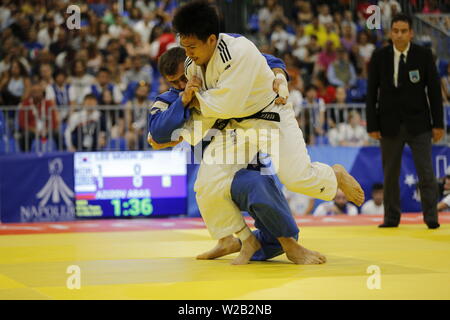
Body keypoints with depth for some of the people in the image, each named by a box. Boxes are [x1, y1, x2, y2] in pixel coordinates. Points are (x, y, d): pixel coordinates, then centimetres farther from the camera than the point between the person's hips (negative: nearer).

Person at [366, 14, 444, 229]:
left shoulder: (424, 56, -1)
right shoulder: (379, 57, 0)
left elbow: (434, 90, 1)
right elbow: (371, 93, 2)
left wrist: (438, 123, -3)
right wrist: (372, 125, -2)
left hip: (418, 123, -1)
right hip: (390, 124, 1)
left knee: (426, 172, -4)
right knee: (390, 174, 5)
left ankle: (431, 217, 2)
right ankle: (391, 217, 14)